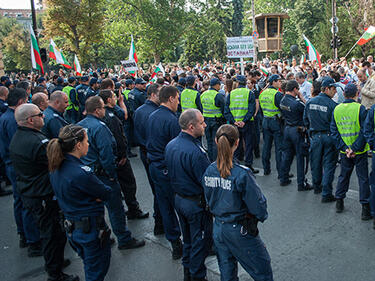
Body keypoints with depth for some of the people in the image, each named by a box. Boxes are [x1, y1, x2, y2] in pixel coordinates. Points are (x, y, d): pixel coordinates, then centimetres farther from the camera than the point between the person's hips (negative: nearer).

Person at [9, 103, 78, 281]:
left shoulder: (16, 138, 5)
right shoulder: (38, 142, -27)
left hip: (27, 194, 10)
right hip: (44, 197, -10)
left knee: (47, 232, 24)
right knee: (53, 235, 4)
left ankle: (52, 262, 41)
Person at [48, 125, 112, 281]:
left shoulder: (56, 168, -2)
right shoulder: (81, 173, -29)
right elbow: (106, 193, -18)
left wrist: (93, 196, -9)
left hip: (70, 226, 8)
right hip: (91, 228, -8)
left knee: (89, 265, 28)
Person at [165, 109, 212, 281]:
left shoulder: (170, 145, -2)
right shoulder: (195, 152, -29)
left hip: (178, 199, 8)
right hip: (196, 204, -8)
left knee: (188, 239, 24)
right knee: (201, 241, 11)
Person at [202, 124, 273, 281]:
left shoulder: (209, 171, -8)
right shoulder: (241, 174, -26)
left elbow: (209, 200, 4)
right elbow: (257, 204, -17)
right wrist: (262, 215, 3)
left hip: (218, 229, 6)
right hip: (240, 231, -6)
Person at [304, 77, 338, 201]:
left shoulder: (309, 102, -1)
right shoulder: (332, 105, -16)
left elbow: (305, 120, 7)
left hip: (315, 136, 4)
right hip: (329, 137, -4)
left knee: (316, 163, 18)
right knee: (328, 164, 3)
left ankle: (317, 187, 36)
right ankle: (326, 194, 4)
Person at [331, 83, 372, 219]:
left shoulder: (336, 109, 0)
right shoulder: (360, 108, -13)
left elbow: (334, 131, -1)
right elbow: (364, 131, -17)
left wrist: (344, 148, -4)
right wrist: (354, 148, -13)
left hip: (344, 151, 4)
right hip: (359, 151, -4)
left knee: (343, 176, 18)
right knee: (363, 178, 5)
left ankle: (339, 202, 25)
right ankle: (365, 208, 8)